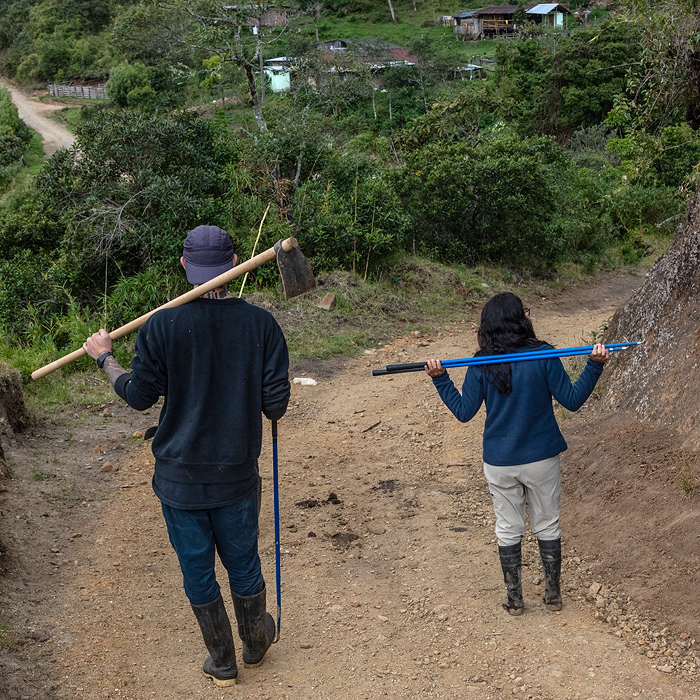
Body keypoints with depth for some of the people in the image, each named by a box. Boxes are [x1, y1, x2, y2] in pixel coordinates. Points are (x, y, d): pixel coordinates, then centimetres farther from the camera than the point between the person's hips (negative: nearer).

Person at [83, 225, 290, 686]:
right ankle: (256, 643, 43)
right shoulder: (262, 324, -12)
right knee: (243, 563, 21)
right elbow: (276, 406, -10)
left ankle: (223, 663, 31)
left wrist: (104, 357, 10)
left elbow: (140, 396, -6)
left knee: (198, 570, 16)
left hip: (179, 478, -1)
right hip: (238, 475, 1)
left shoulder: (162, 326, -16)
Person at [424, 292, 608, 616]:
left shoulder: (480, 366, -8)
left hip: (499, 463, 1)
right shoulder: (543, 356, -13)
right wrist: (594, 366, -6)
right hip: (541, 459, -1)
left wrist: (440, 380, 4)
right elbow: (572, 401, -10)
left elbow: (464, 412, -3)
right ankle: (553, 593, 27)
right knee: (547, 527, 16)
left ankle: (514, 599, 23)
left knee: (508, 530, 14)